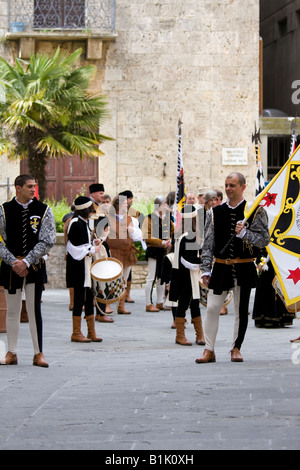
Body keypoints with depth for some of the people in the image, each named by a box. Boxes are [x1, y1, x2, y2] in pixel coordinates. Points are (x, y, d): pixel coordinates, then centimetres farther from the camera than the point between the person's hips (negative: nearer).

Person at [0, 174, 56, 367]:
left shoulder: (44, 211, 1)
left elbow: (47, 241, -4)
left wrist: (26, 261, -12)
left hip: (34, 267, -1)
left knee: (34, 310, -2)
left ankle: (38, 353, 5)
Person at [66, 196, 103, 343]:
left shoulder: (83, 223, 14)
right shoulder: (76, 224, -16)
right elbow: (77, 249, -19)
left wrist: (94, 243, 6)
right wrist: (92, 250, -13)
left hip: (86, 266, 10)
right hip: (78, 266, -10)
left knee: (89, 298, 10)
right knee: (80, 298, -5)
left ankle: (91, 332, 14)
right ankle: (76, 333, 1)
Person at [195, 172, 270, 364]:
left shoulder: (255, 211, -1)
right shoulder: (215, 213, 6)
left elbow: (264, 240, -5)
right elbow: (208, 243, 7)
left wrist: (244, 233, -20)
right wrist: (206, 270, 2)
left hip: (244, 268, -2)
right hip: (221, 267, 2)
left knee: (241, 310, 6)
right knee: (212, 308, -4)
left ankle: (237, 349, 19)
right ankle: (209, 350, 2)